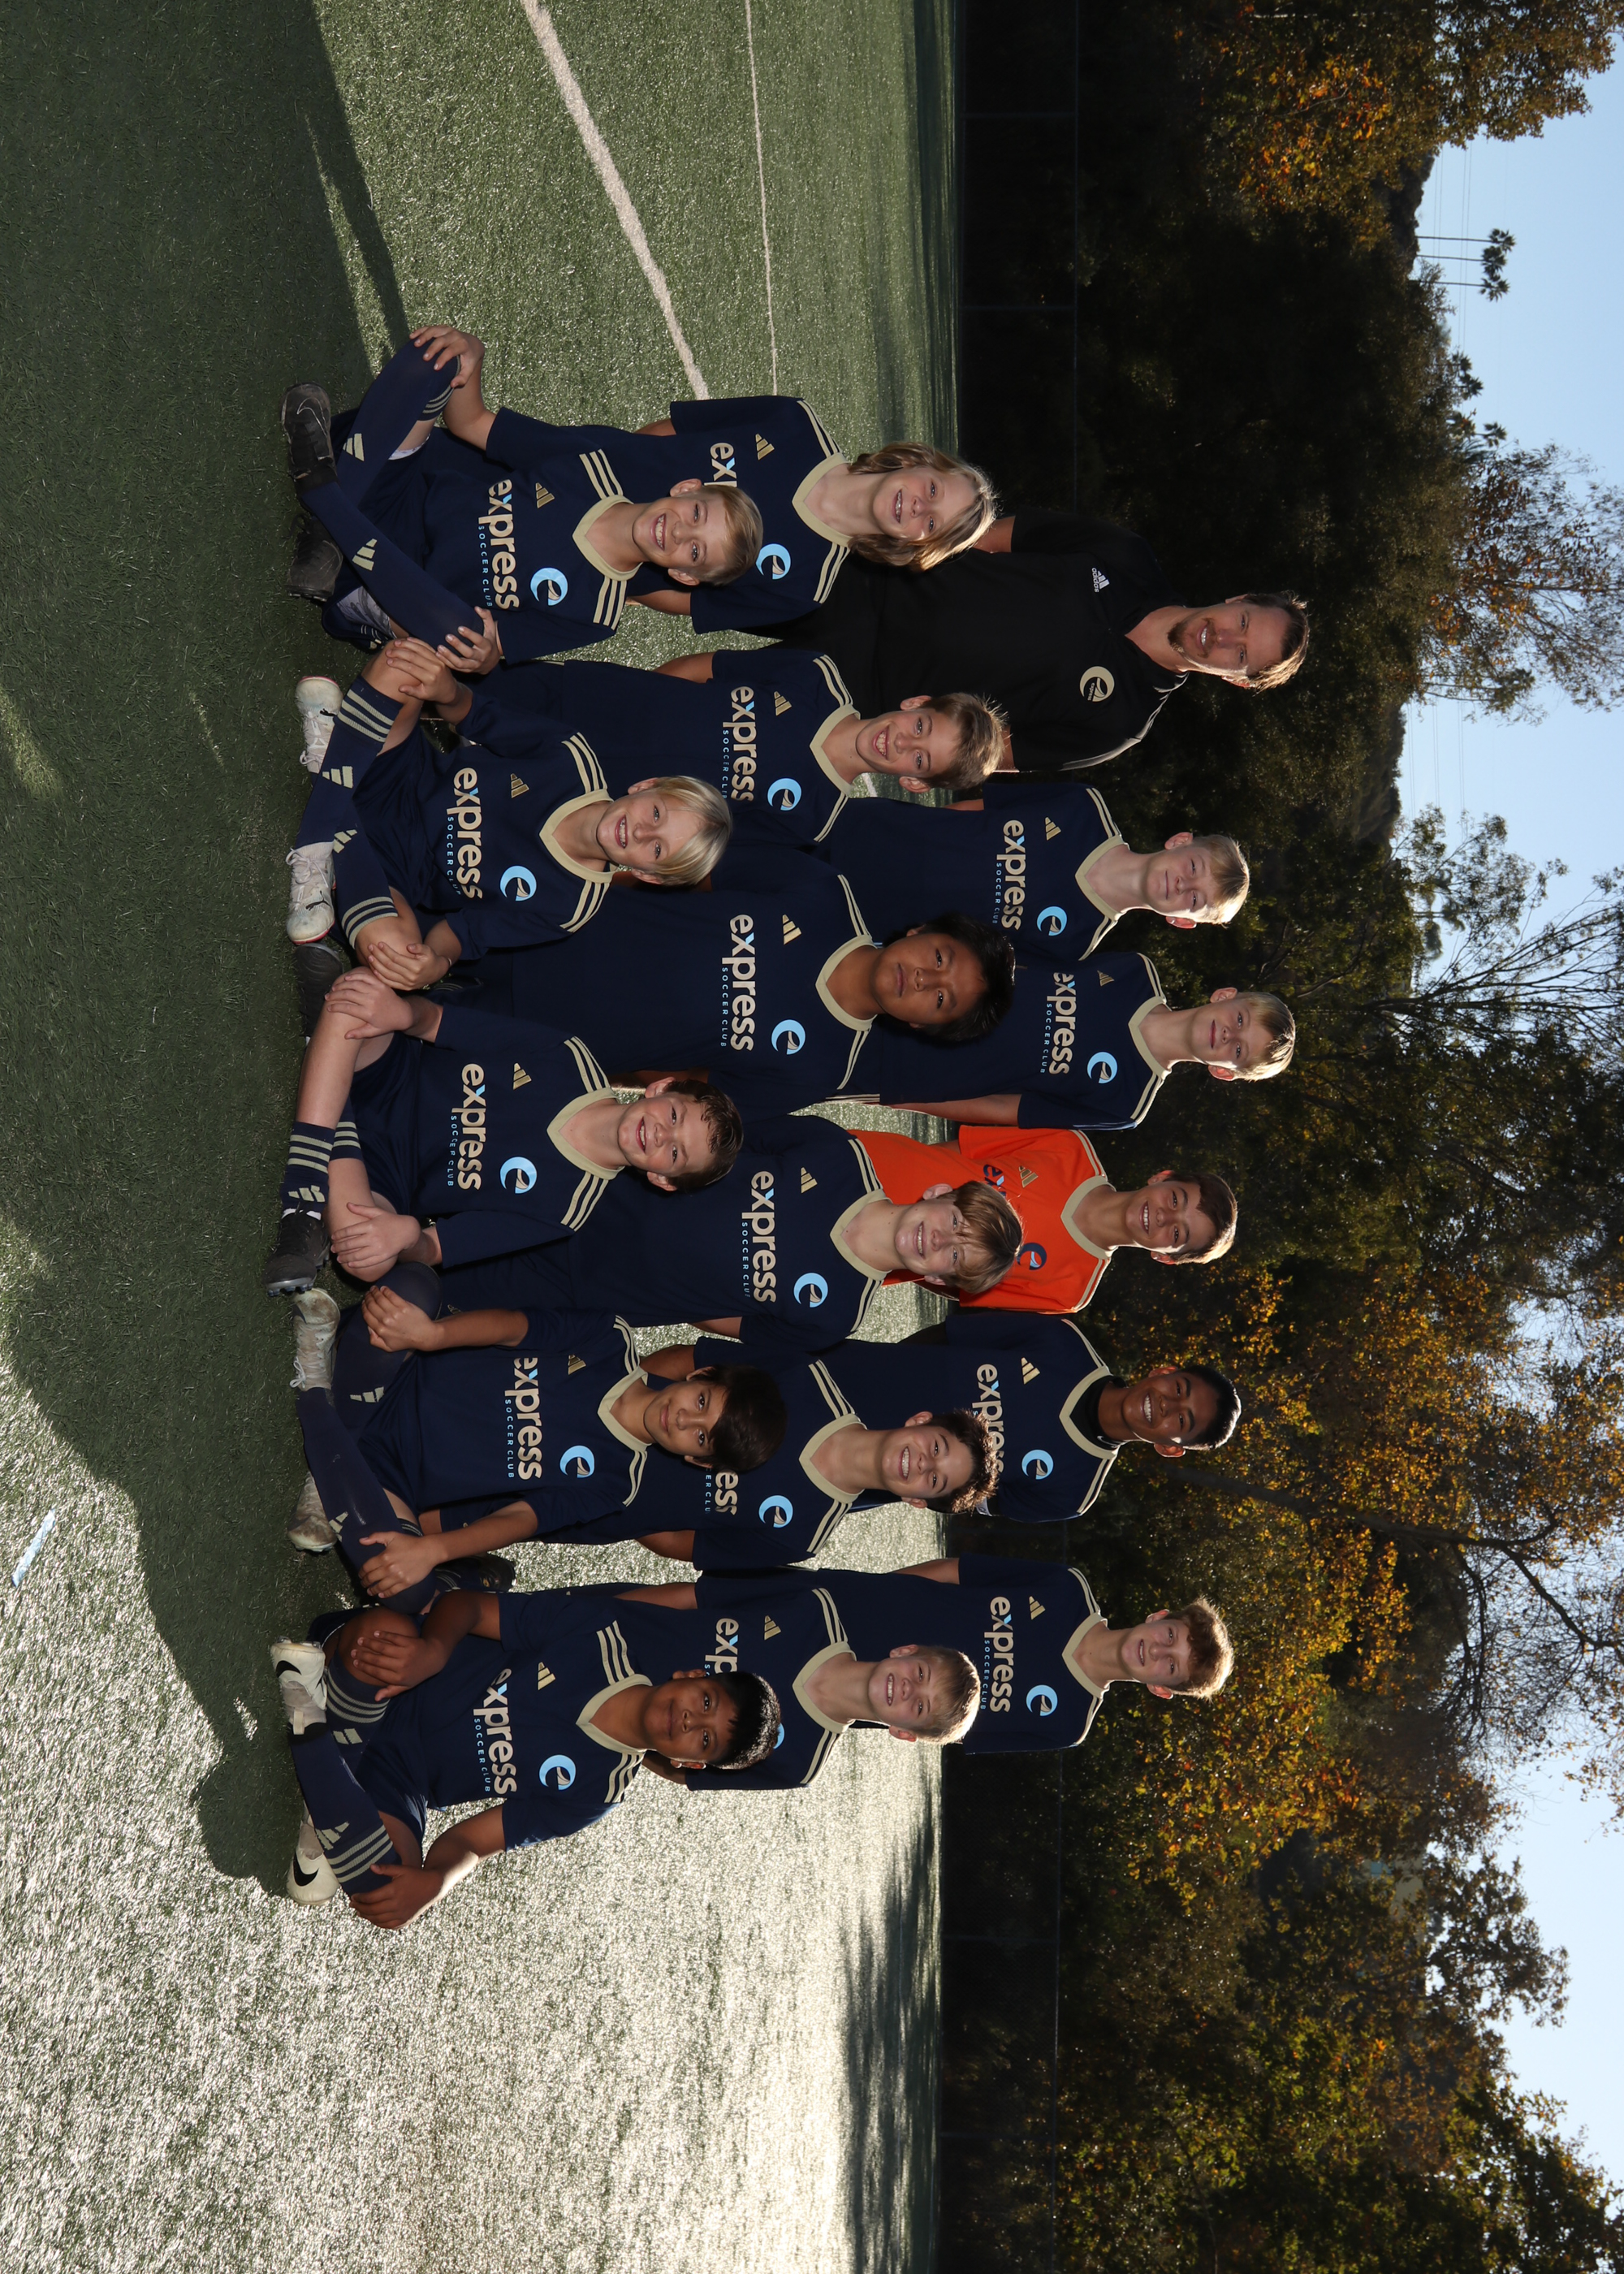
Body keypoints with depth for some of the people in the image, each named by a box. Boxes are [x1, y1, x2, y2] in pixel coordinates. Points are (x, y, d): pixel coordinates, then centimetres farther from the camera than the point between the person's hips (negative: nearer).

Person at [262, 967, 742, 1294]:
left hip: (380, 1177, -5)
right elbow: (440, 1023, -1)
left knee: (371, 1261, -42)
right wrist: (405, 1012, -26)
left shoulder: (564, 1206, -13)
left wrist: (409, 1235, -40)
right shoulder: (571, 1060, -7)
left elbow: (436, 1251, -14)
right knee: (355, 993, -33)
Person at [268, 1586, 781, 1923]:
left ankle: (307, 1727, -16)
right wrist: (432, 1650, -31)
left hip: (398, 1778, 1)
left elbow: (471, 1841, -5)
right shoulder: (600, 1636, -7)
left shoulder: (599, 1791, -4)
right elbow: (464, 1606, -5)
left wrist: (434, 1883, -31)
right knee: (383, 1626, -37)